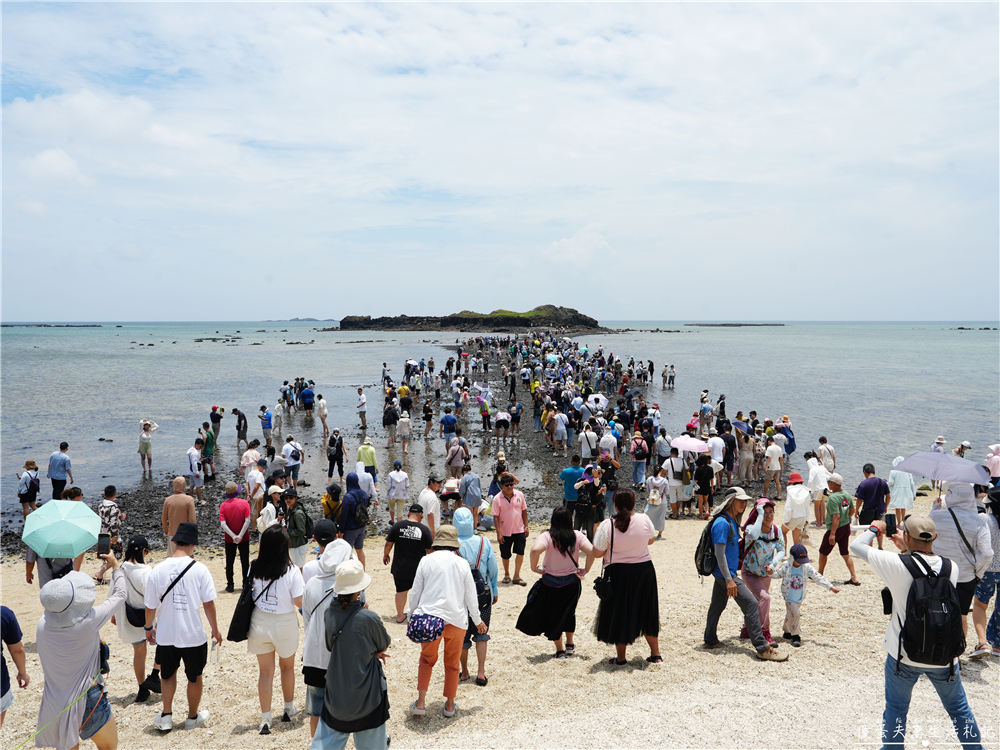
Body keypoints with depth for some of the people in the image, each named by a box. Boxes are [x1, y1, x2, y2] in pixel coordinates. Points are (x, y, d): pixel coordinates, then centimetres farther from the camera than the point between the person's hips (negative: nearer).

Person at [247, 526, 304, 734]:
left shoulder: (255, 568, -9)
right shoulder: (291, 571, -19)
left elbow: (250, 594, -1)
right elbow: (300, 602, -17)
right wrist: (304, 585, -1)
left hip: (260, 622, 2)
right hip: (285, 624, -2)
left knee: (265, 672, 13)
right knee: (287, 667, 22)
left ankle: (265, 719, 12)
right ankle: (289, 709, 37)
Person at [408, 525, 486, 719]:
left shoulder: (426, 561, -3)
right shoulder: (462, 563, -1)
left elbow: (415, 593, 2)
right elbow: (471, 596, 4)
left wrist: (412, 616, 15)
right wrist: (477, 620, 17)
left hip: (429, 617, 0)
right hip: (456, 619, 0)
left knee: (427, 660, 18)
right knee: (452, 663, 15)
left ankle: (420, 703, 11)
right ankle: (450, 705, 24)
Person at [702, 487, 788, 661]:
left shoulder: (732, 521, 11)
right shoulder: (722, 523, -19)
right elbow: (719, 554, -21)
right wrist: (729, 579, -22)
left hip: (726, 573, 10)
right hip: (725, 573, -10)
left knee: (718, 605, 17)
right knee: (751, 603, -11)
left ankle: (710, 640, 29)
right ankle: (762, 648, -10)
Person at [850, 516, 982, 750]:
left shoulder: (897, 565, -21)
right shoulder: (952, 568, -10)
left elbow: (857, 546, -9)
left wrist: (874, 528, 9)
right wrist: (909, 549, 17)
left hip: (904, 656, -3)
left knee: (896, 709, 15)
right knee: (959, 708, 24)